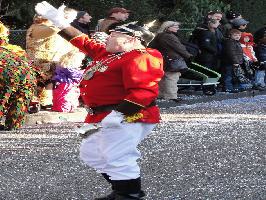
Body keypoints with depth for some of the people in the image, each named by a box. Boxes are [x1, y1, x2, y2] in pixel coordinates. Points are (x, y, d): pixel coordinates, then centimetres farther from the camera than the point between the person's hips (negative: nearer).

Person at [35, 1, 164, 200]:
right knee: (91, 153, 20)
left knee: (117, 158, -17)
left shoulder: (141, 58, -15)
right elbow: (83, 42, 28)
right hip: (103, 116, 12)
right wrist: (58, 20, 27)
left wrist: (119, 114, -31)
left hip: (128, 117, -12)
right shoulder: (107, 54, 17)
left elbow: (143, 91, -26)